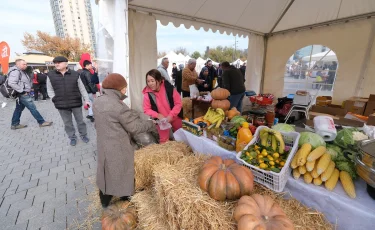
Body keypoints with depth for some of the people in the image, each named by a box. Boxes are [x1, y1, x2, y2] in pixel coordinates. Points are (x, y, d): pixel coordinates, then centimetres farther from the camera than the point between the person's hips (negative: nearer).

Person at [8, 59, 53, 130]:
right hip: (23, 94, -10)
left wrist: (28, 89, 12)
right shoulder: (15, 71, -15)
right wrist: (22, 91, -22)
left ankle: (15, 124, 24)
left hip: (24, 94, 10)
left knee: (19, 109, 15)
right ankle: (42, 122, 0)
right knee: (33, 108, -6)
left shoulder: (21, 71, 16)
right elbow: (11, 83, -26)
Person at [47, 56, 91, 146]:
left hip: (76, 103, -1)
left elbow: (82, 88, 2)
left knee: (80, 120, 11)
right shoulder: (51, 75, 2)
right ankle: (72, 137, 29)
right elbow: (50, 90, 8)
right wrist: (55, 99, -4)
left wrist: (86, 99, -2)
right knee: (67, 123, 12)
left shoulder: (75, 74, -1)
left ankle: (83, 135, 29)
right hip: (61, 105, 2)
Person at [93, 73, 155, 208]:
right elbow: (134, 127, -20)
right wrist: (151, 124, -6)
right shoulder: (118, 106, -26)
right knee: (122, 172, 14)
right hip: (118, 148, -8)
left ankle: (104, 200, 43)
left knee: (106, 171, 23)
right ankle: (126, 197, 37)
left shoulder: (98, 102, 0)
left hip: (103, 145, 8)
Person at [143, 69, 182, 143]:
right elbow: (146, 110, -9)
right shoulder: (147, 94, -16)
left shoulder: (169, 88, -21)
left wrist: (171, 115, -26)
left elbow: (178, 103, -16)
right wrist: (157, 115, -25)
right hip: (161, 120, 0)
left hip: (175, 118, 1)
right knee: (164, 141, 4)